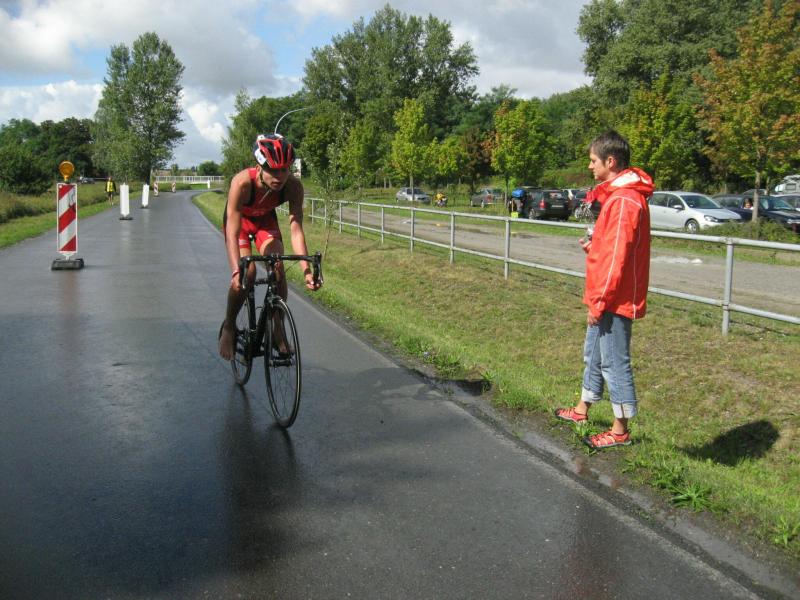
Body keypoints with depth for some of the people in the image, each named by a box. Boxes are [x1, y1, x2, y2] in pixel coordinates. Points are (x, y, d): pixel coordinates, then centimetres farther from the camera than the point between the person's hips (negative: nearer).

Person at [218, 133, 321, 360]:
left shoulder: (293, 186, -32)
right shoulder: (242, 182, -40)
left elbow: (296, 229, -34)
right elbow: (233, 232, -43)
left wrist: (306, 269, -44)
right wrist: (236, 271, -54)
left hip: (266, 220, 3)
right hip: (239, 220, -2)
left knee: (278, 268, -20)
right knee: (247, 272, -22)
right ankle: (228, 328, 1)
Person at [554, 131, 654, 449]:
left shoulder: (624, 200, -20)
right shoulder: (615, 195, 12)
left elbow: (618, 258, -23)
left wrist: (599, 302, -19)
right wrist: (594, 244, 5)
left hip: (613, 300, -10)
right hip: (604, 298, 10)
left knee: (615, 363, 0)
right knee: (593, 354, 21)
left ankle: (620, 431, 12)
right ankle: (582, 410, 37)